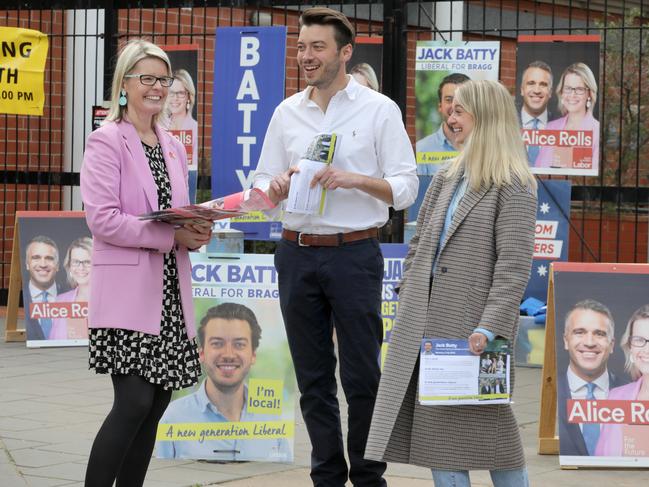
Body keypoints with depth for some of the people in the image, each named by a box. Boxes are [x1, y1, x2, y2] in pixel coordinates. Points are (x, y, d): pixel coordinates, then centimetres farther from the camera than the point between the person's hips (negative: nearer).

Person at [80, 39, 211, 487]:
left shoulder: (173, 147, 16)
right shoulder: (107, 141, -5)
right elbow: (102, 218, -15)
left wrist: (197, 229, -1)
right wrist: (172, 236, -18)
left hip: (170, 292, 7)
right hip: (128, 290, -7)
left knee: (156, 404, 6)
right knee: (134, 403, -14)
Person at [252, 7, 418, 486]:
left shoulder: (379, 110, -1)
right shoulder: (286, 113, 10)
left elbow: (405, 189, -4)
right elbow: (262, 185, 12)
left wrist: (354, 179, -20)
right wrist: (279, 186, -11)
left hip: (354, 253, -4)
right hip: (297, 253, 4)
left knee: (361, 377, 0)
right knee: (313, 378, 8)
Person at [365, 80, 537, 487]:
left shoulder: (514, 185, -7)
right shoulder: (447, 178, 15)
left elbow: (514, 263, -14)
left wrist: (490, 326, -21)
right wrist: (408, 305, 11)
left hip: (471, 322, -7)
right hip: (428, 322, 7)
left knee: (486, 419, 0)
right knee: (437, 421, 7)